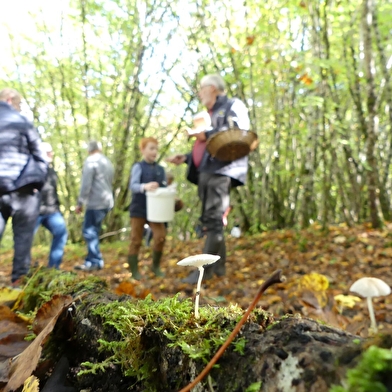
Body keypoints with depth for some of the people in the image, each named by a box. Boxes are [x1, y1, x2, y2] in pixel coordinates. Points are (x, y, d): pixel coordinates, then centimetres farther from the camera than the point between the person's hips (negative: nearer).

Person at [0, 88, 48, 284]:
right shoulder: (21, 122, 2)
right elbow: (40, 156, 2)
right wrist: (38, 183, 10)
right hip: (22, 187, -3)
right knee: (23, 236, 4)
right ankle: (19, 279, 7)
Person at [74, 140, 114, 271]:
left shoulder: (90, 161, -6)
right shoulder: (108, 162, 19)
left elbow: (86, 184, -13)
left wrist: (80, 203, -8)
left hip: (95, 202, -8)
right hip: (106, 201, 8)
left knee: (89, 232, -4)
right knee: (93, 232, 12)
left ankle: (95, 262, -4)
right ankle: (91, 261, 13)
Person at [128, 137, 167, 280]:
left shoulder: (160, 169, 9)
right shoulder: (138, 167, -4)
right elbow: (132, 186, -16)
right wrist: (145, 186, -36)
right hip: (138, 209, -3)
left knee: (161, 236, -8)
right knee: (136, 240, 4)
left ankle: (156, 266, 13)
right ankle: (134, 271, 18)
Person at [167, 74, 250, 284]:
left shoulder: (233, 105, 7)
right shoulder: (210, 115, 31)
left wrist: (207, 135, -10)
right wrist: (186, 158, 18)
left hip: (222, 170, -9)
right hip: (206, 171, 9)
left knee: (213, 221, -13)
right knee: (209, 221, 6)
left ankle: (205, 270, -12)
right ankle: (218, 266, 12)